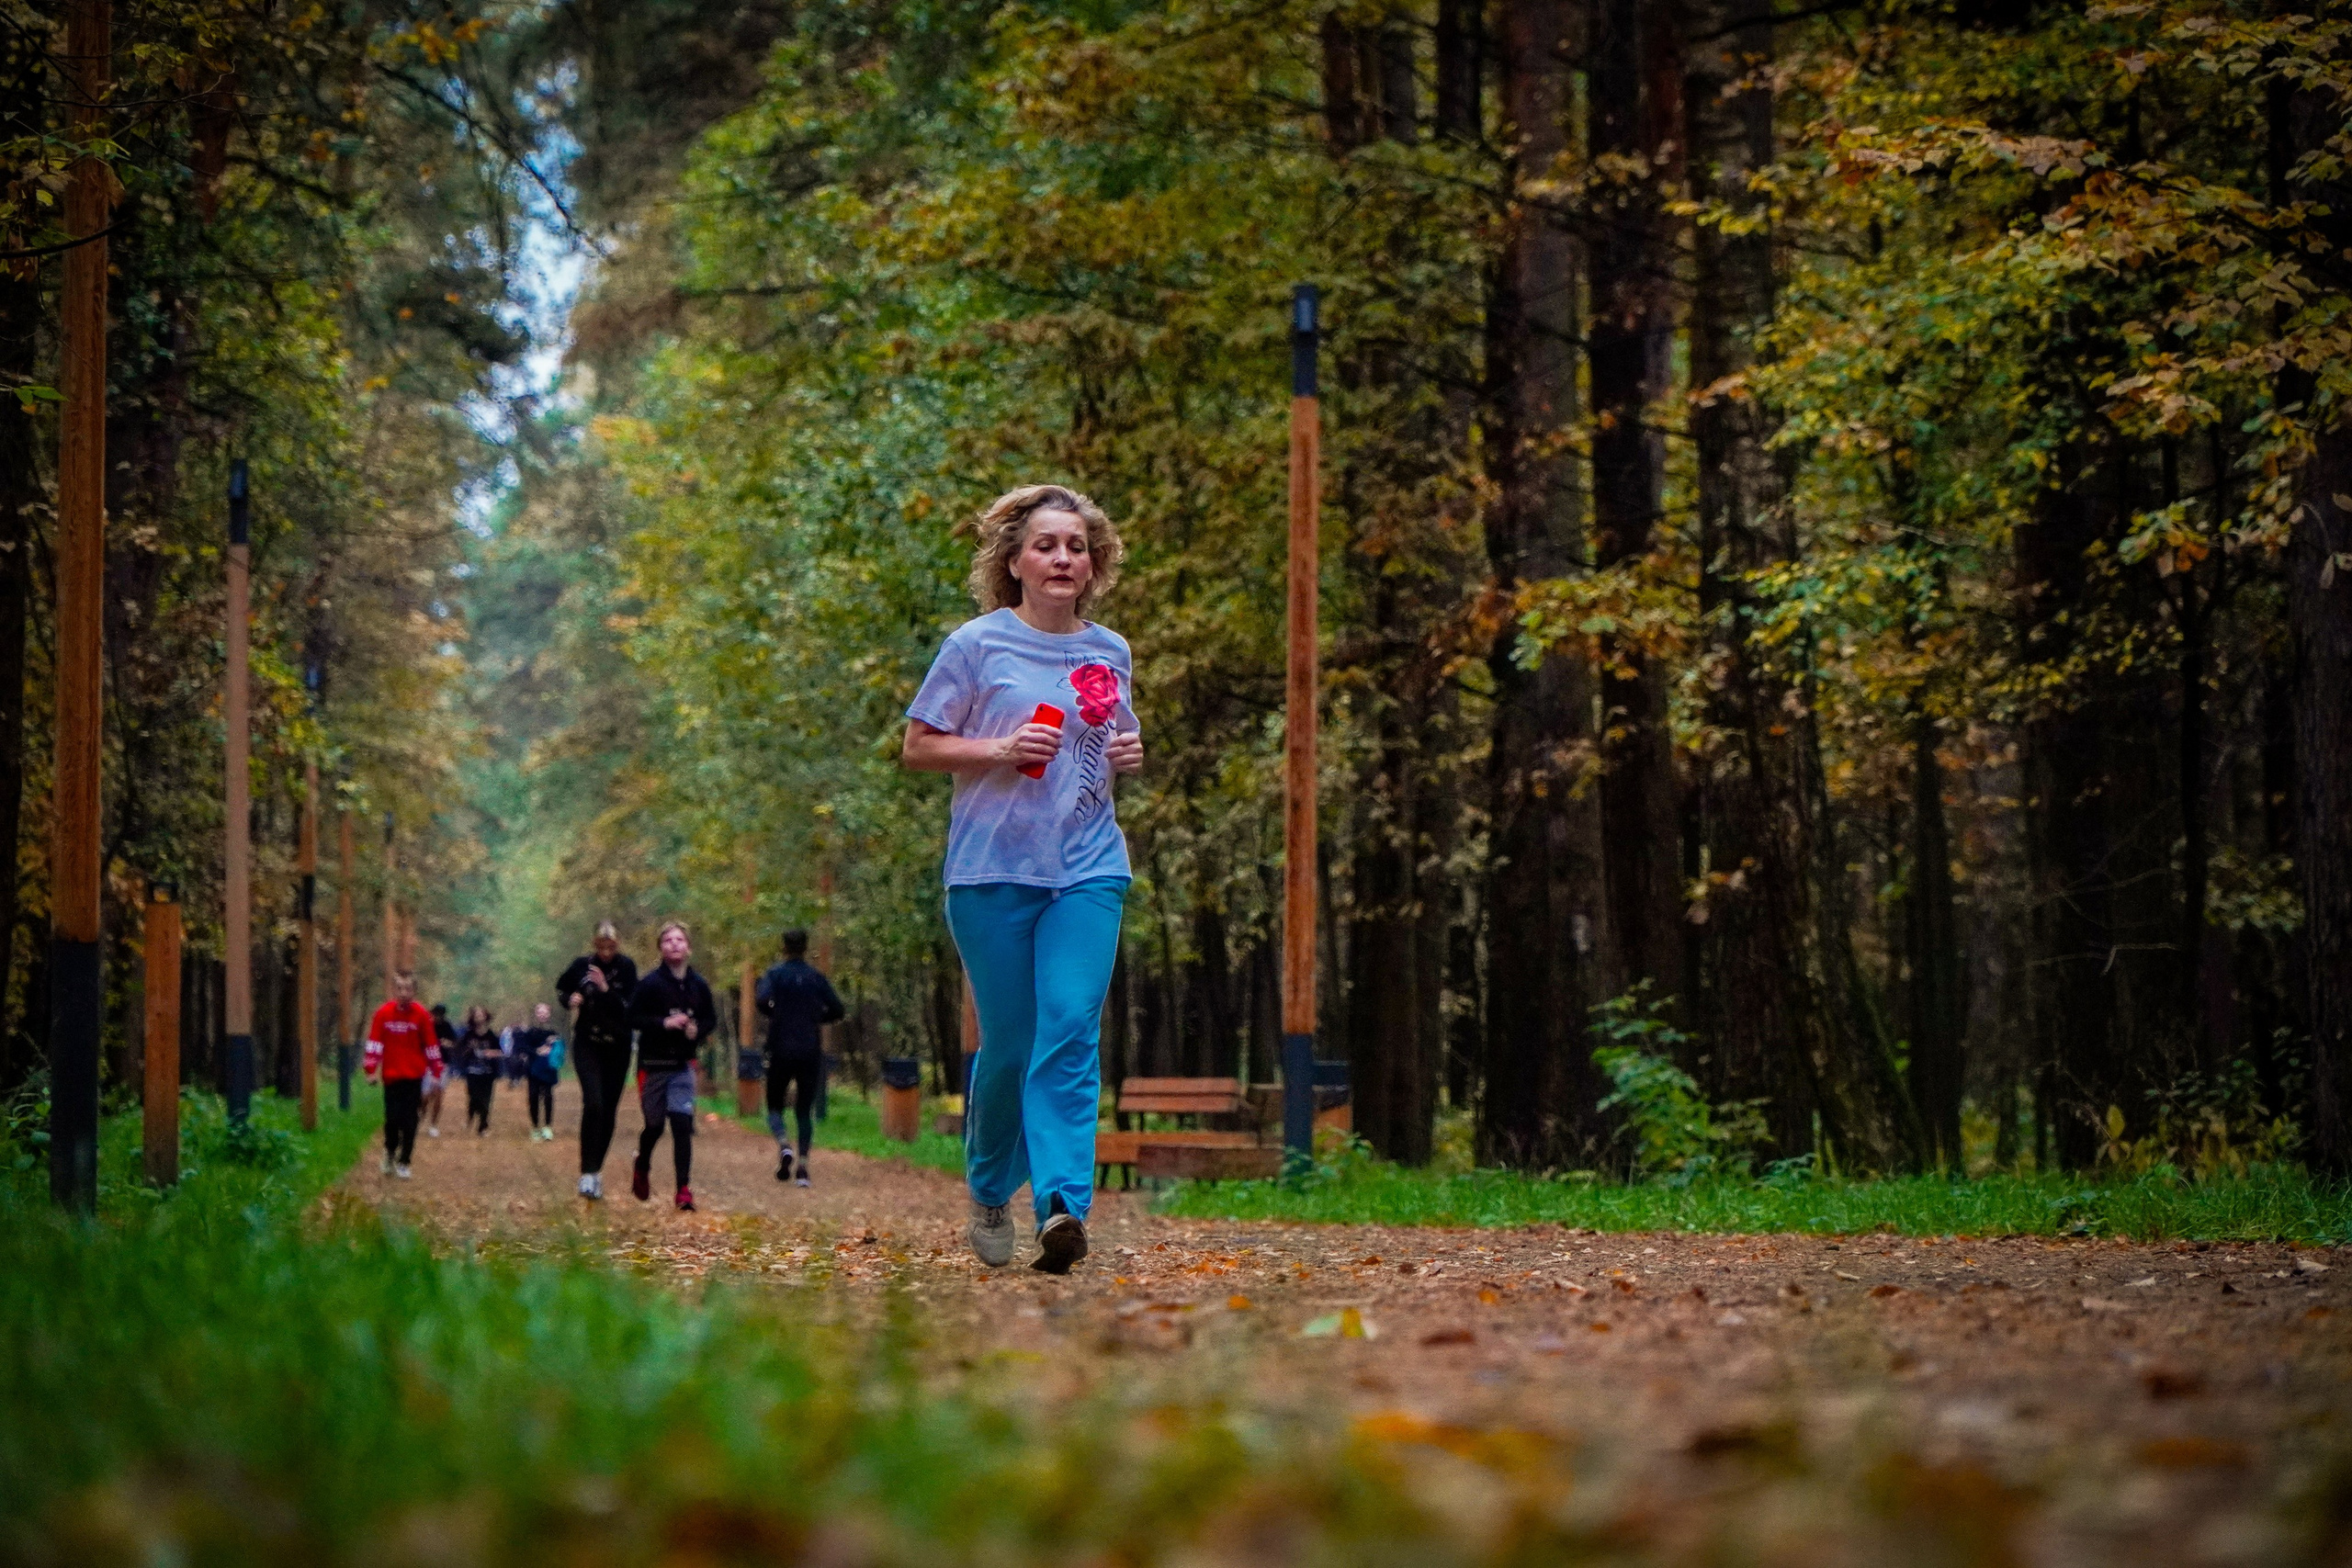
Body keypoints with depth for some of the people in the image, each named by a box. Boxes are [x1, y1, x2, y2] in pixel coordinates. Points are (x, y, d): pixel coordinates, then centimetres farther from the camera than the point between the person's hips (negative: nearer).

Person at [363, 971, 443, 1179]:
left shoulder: (421, 1015, -4)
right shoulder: (383, 1013, -4)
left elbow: (431, 1045, 3)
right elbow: (375, 1042, -2)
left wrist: (436, 1072, 3)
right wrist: (372, 1070, -8)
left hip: (414, 1076, 0)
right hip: (391, 1076, 0)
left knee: (409, 1121, 0)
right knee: (392, 1118, -1)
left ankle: (404, 1162, 9)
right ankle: (390, 1152, 25)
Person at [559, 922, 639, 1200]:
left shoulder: (626, 967, -7)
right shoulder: (582, 965, -3)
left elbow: (631, 1007, -16)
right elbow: (562, 987, 16)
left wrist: (606, 990, -29)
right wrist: (569, 1000, -5)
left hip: (617, 1047, 1)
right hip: (587, 1044, -1)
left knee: (609, 1110, 4)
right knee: (593, 1102, -19)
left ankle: (597, 1169, 19)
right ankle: (588, 1172, -20)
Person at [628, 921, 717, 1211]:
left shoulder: (698, 985, 1)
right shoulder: (650, 983, -9)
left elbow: (711, 1019, 12)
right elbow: (633, 1017, -11)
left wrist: (697, 1030, -9)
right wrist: (664, 1023, -22)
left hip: (683, 1065, 2)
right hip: (653, 1064, -2)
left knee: (682, 1126, -10)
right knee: (654, 1125, 12)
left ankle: (684, 1190, -8)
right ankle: (642, 1170, 42)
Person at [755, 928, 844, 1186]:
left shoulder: (775, 975, -1)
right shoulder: (817, 977, 6)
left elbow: (761, 1000, -19)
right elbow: (836, 1011, 4)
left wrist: (774, 1014, 0)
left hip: (781, 1051, -2)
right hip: (811, 1052, 2)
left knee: (775, 1104, 12)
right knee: (804, 1110, 8)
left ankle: (783, 1144, -17)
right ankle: (804, 1166, -4)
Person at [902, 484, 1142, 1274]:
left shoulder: (1111, 653, 12)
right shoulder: (978, 645, -1)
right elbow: (917, 748, 1)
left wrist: (1131, 754, 4)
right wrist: (1000, 750, -14)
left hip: (1088, 869, 2)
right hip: (993, 870, -2)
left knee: (1071, 1034, -13)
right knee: (1008, 1043, 2)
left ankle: (1062, 1205, -21)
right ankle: (989, 1191, 26)